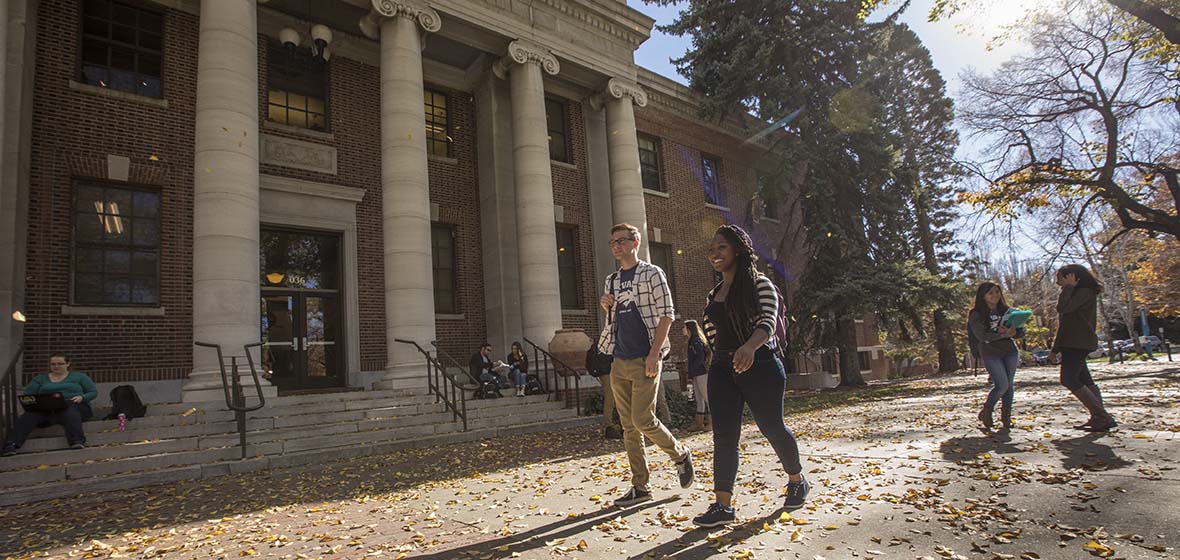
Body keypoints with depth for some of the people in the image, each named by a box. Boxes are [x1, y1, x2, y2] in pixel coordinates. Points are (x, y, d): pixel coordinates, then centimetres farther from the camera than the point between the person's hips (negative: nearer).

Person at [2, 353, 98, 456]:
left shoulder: (79, 376, 20)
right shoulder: (40, 379, 25)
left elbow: (93, 392, 13)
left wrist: (82, 397, -9)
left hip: (75, 406, -3)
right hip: (46, 408, 3)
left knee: (71, 412, -41)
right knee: (28, 416, -31)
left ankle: (77, 442, -64)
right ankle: (12, 445, -51)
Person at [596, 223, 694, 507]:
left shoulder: (651, 273, -2)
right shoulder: (611, 280, 16)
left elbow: (666, 314, -8)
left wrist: (654, 354, -17)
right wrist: (606, 306, 2)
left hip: (645, 360, -6)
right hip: (619, 362, 6)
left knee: (643, 420, -11)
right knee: (629, 427, 6)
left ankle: (680, 454, 16)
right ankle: (640, 486, 15)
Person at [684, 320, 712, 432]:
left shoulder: (696, 341, -12)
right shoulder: (692, 341, 17)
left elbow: (700, 357, -20)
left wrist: (692, 370, -13)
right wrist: (691, 374, 12)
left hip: (702, 373, -10)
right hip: (696, 375, 10)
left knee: (707, 397, -4)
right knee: (699, 399, 10)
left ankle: (712, 422, 1)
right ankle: (699, 423, 13)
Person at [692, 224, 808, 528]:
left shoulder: (759, 283, -7)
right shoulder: (713, 295, 13)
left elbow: (767, 321, -22)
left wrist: (749, 346, -41)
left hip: (759, 365, -5)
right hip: (722, 368, 5)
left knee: (772, 427, 9)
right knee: (723, 435, -3)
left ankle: (797, 480, 35)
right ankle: (723, 504, -2)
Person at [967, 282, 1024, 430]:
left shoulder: (1006, 311, 9)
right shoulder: (976, 315, -5)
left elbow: (1021, 331, 4)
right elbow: (981, 335, -17)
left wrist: (1013, 332, -19)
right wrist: (1003, 335, -29)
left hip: (1010, 352, 4)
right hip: (990, 354, -4)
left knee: (1010, 384, 2)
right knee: (1002, 385, -12)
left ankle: (1006, 416, 14)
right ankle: (986, 411, 9)